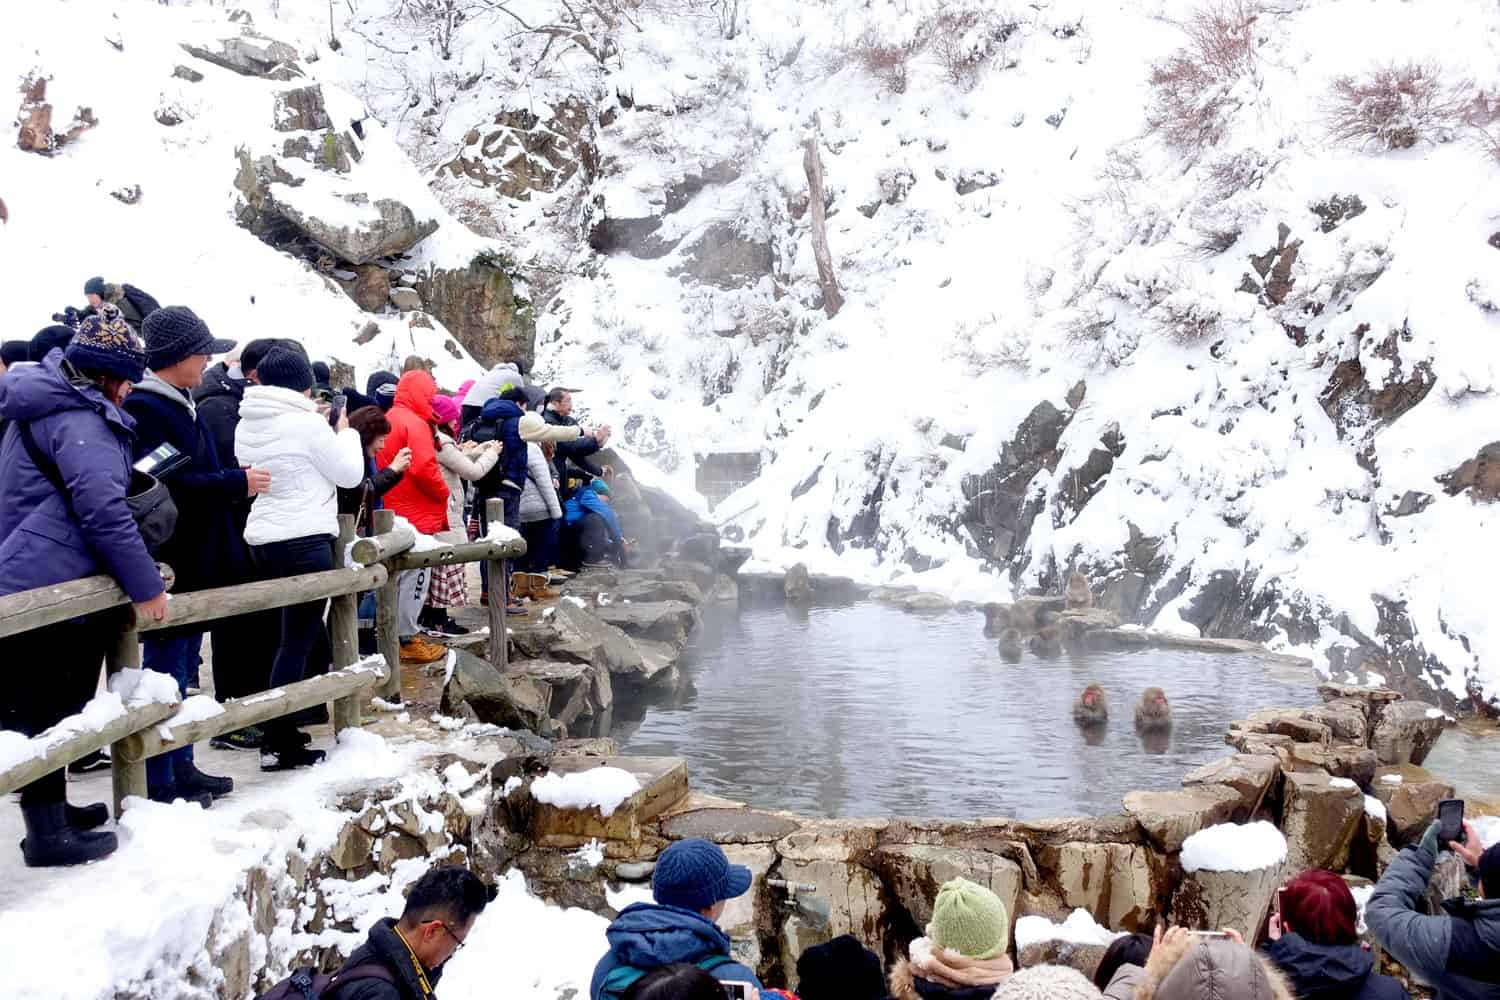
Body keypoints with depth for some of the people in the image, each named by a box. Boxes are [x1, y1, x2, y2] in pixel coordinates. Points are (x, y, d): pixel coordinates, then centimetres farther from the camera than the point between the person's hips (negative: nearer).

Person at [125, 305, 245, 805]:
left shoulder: (180, 404, 14)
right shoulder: (145, 409, -16)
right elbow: (164, 483, -25)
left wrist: (238, 479, 10)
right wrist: (237, 482, -20)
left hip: (197, 560, 10)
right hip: (169, 563, -10)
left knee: (180, 671, 16)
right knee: (165, 671, -2)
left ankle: (181, 767, 27)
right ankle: (158, 782, 7)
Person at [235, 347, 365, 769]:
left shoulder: (246, 424, 8)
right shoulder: (307, 423, -15)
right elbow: (350, 474, -5)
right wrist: (344, 431, 9)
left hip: (263, 539, 8)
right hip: (304, 540, -8)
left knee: (292, 635, 17)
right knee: (298, 639, -2)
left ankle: (279, 729, 22)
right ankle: (280, 745, 0)